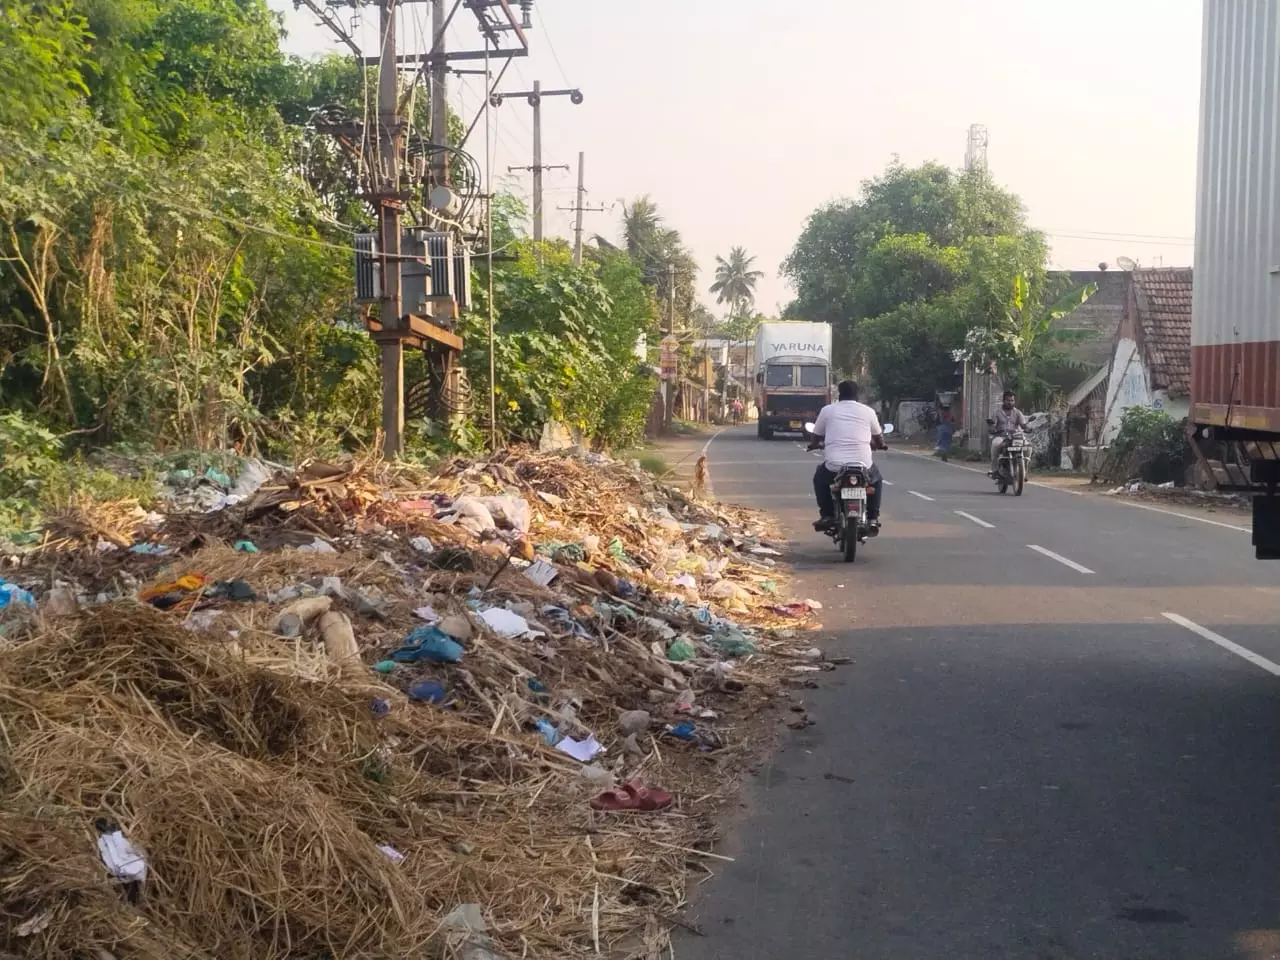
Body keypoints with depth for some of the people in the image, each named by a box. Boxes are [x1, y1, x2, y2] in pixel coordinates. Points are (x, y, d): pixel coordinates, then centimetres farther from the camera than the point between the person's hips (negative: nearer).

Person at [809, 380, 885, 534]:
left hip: (833, 466, 0)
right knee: (877, 479, 33)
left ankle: (826, 515, 21)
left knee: (819, 478, 33)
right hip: (863, 466, 0)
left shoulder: (827, 410, 8)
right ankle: (872, 519, 22)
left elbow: (816, 437, 18)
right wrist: (878, 445, 47)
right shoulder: (868, 411, 10)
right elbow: (879, 439, 23)